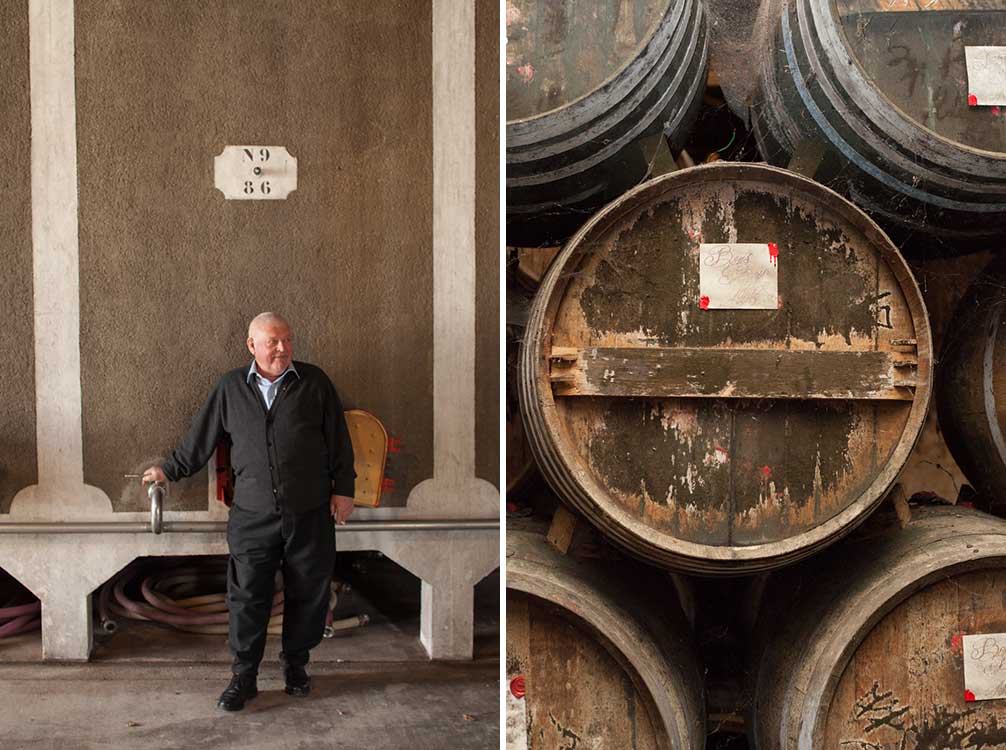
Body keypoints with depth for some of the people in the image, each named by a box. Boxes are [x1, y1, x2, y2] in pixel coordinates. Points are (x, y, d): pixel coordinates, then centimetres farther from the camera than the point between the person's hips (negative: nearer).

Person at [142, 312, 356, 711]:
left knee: (308, 593, 8)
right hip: (252, 515, 0)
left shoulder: (314, 382, 2)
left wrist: (343, 488, 2)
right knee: (247, 596, 2)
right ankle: (244, 675, 14)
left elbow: (338, 439, 5)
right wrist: (169, 470, 19)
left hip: (310, 513, 0)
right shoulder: (231, 387, 5)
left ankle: (295, 663, 28)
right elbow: (201, 437, 15)